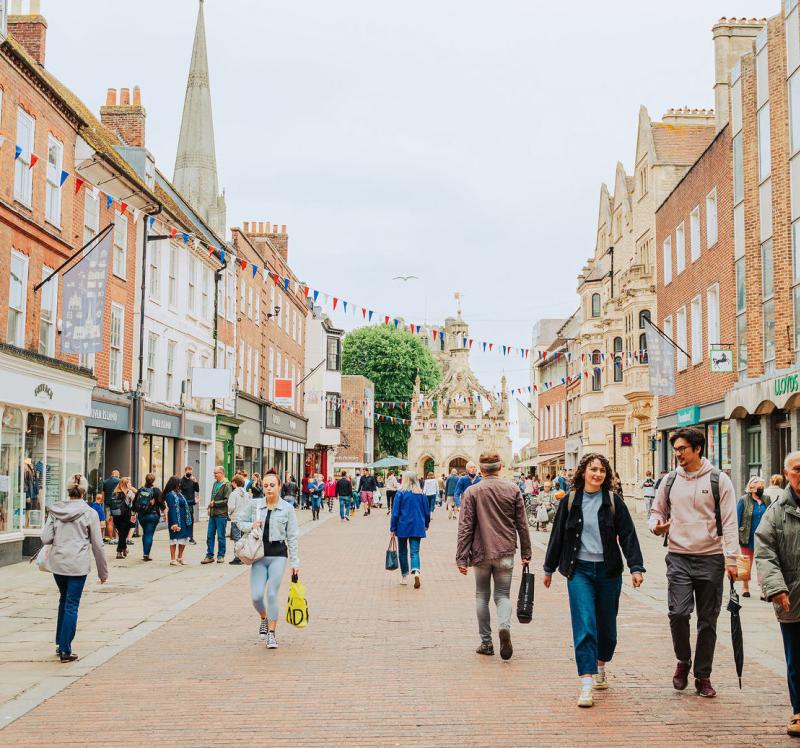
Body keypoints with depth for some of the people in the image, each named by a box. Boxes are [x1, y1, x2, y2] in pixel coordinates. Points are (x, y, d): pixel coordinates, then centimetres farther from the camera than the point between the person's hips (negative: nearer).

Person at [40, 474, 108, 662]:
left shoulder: (54, 510, 1)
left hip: (57, 562, 4)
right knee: (71, 605, 2)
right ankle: (65, 650, 1)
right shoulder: (89, 513, -6)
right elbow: (97, 544, -3)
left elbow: (45, 539, -3)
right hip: (78, 565, -4)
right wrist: (103, 571, 5)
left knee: (64, 599, 21)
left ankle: (60, 644, 25)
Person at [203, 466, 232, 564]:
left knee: (220, 536, 1)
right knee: (209, 535, 7)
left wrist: (214, 503, -12)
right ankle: (209, 556, 13)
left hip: (221, 515, -7)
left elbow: (227, 501, -16)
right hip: (212, 514, 7)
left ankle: (221, 556, 11)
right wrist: (209, 507, 9)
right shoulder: (215, 483, 14)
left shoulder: (227, 485, -9)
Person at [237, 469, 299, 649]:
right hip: (259, 553, 2)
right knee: (256, 596, -4)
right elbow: (239, 520, 14)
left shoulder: (287, 508, -1)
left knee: (272, 594, -6)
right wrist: (250, 526, -8)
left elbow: (292, 536, 2)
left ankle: (271, 634, 9)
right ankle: (264, 618, 30)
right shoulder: (254, 505, 2)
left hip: (278, 554, -2)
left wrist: (294, 561, 0)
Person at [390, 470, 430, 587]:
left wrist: (393, 528, -1)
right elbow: (427, 511, 9)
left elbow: (395, 512, -7)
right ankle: (416, 572, -25)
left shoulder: (400, 493, -8)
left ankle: (404, 576, 20)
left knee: (402, 551, 14)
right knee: (415, 552, 0)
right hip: (417, 527, 2)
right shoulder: (422, 494, 1)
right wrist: (426, 524, 25)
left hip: (403, 527, -2)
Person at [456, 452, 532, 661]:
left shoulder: (472, 491, -4)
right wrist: (526, 552, 11)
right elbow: (522, 524, 4)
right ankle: (505, 626, -18)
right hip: (505, 552, 1)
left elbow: (465, 527, -6)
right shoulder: (513, 489, 1)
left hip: (481, 552, -1)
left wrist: (462, 557, -3)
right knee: (503, 594, 10)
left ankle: (486, 642, 14)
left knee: (482, 596, 12)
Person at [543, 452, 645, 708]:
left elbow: (628, 535, -1)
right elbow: (558, 535, 10)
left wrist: (636, 567, -11)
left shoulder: (613, 501, 1)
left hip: (608, 571, 1)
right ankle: (586, 684, -15)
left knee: (606, 624, 12)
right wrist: (549, 568, 15)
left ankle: (600, 667, 38)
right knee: (584, 625, -12)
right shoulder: (570, 501, 3)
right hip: (579, 570, -1)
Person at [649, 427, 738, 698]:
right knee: (678, 613, -13)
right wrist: (657, 526, -4)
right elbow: (657, 511, 20)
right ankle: (683, 661, 13)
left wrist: (731, 559, -10)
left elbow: (729, 523, -3)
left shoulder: (719, 480, -1)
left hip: (710, 559, -2)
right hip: (679, 557, 2)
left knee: (708, 621, 5)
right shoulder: (669, 481, 9)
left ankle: (703, 676, 17)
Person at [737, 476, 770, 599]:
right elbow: (737, 519, -5)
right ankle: (745, 588, 25)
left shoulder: (767, 500, 5)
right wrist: (737, 536, -9)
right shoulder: (743, 500, -6)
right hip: (748, 538, -2)